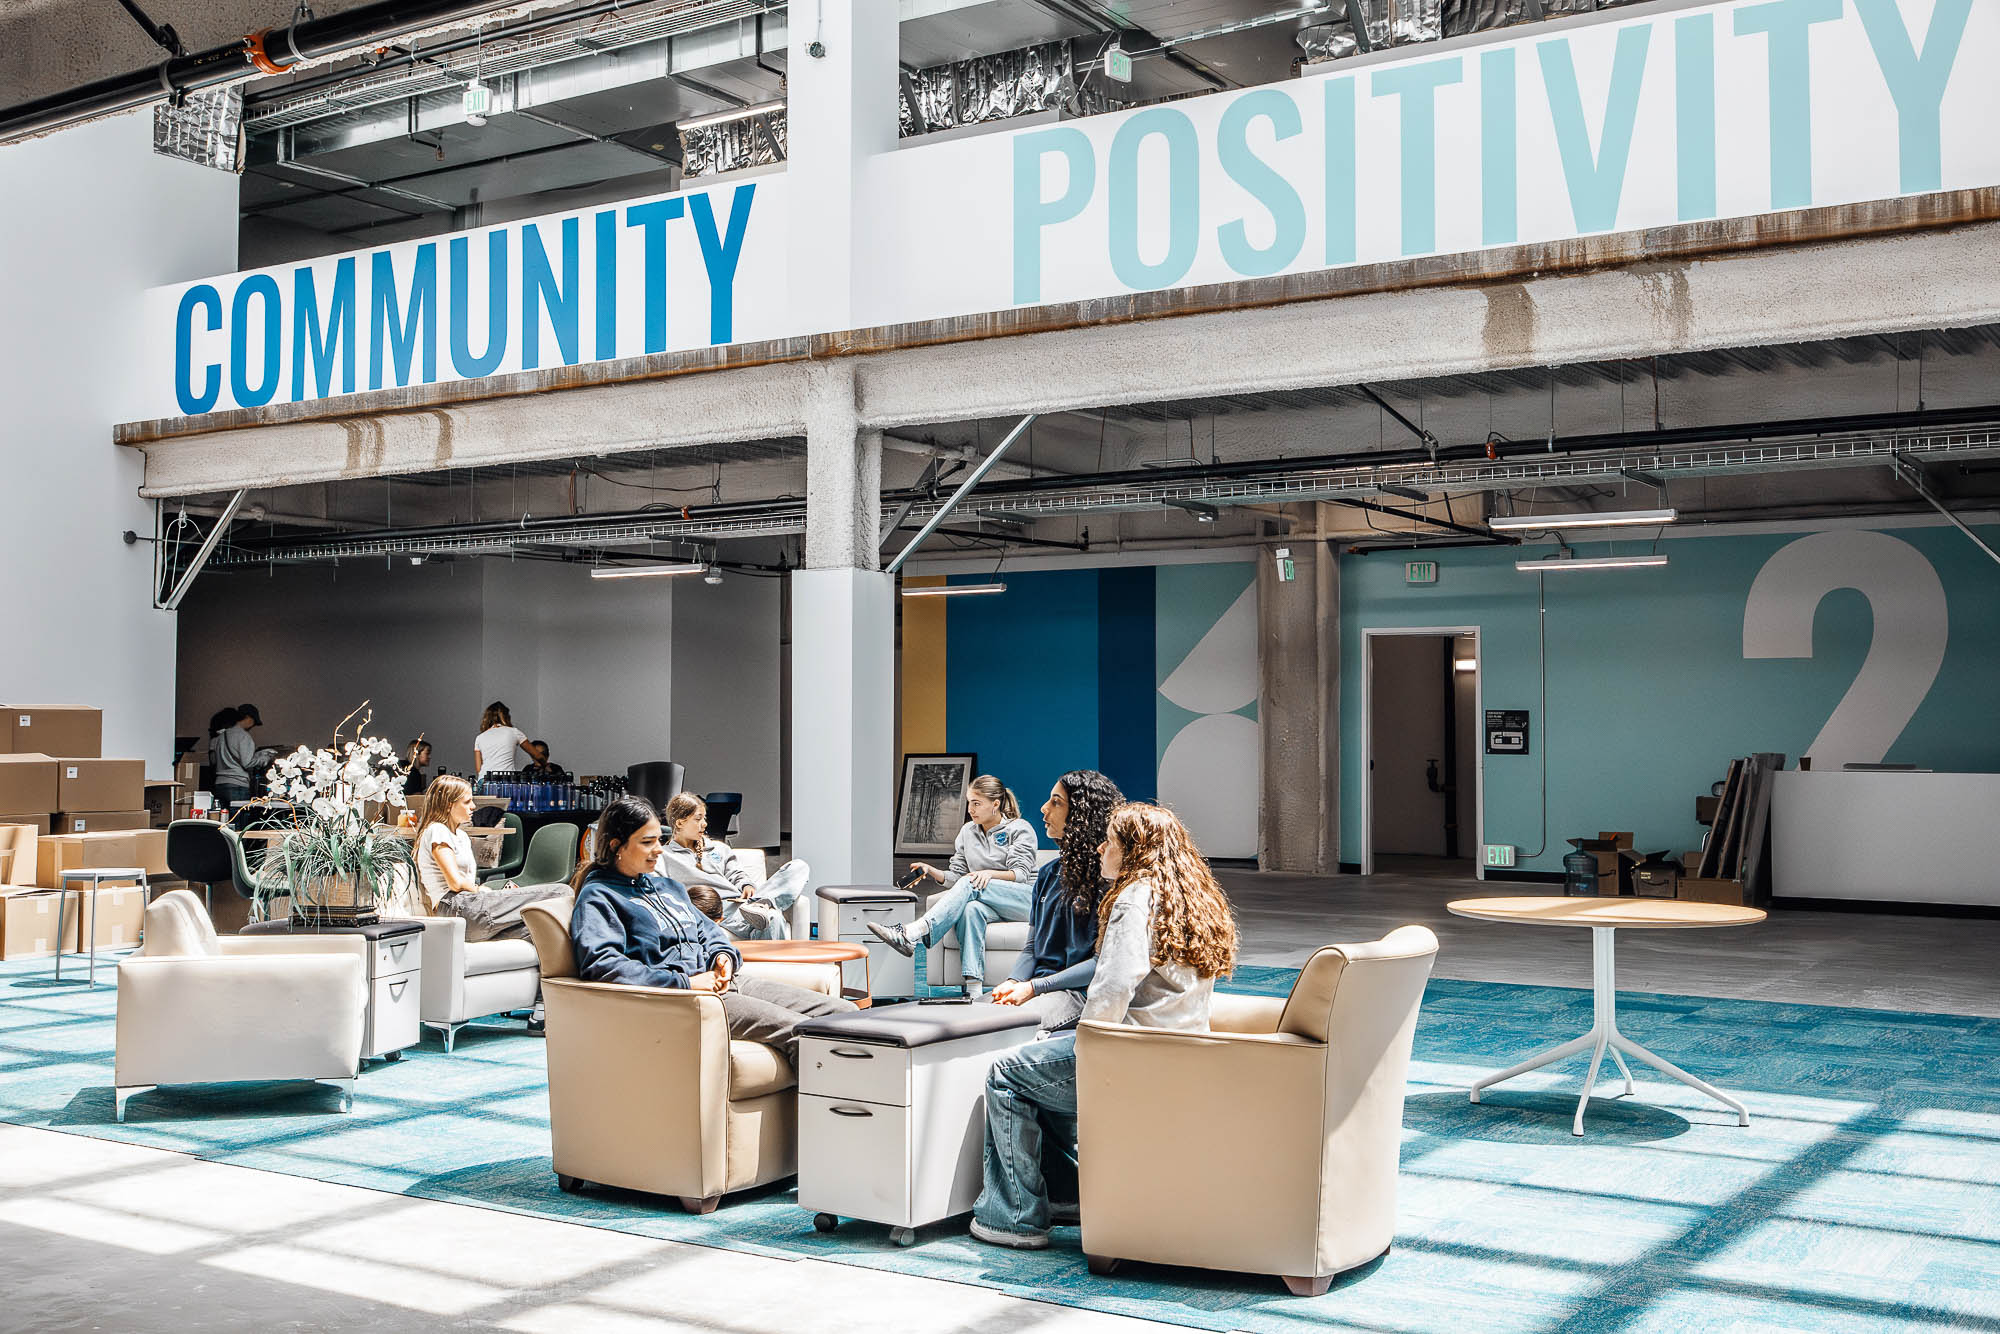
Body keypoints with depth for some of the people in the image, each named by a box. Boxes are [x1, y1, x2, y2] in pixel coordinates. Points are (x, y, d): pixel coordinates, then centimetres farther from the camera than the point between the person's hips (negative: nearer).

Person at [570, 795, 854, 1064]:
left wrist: (723, 955, 6)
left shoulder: (667, 886, 26)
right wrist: (684, 982, -20)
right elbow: (601, 964, -17)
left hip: (723, 982, 9)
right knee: (797, 1031, -29)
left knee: (843, 1013, -6)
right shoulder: (597, 897, -1)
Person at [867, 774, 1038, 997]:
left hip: (1025, 899, -4)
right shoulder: (968, 832, 17)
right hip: (990, 905, 4)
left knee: (970, 885, -32)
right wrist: (931, 871, -5)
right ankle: (973, 988, -50)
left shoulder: (1020, 829, 1)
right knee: (971, 909, -36)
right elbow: (956, 875, 14)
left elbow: (1021, 874, -10)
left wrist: (990, 873, -27)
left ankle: (913, 934, -49)